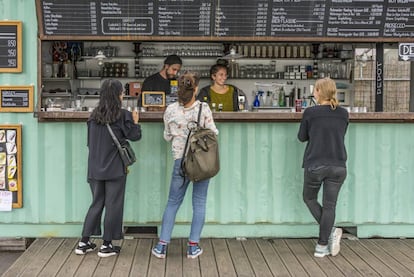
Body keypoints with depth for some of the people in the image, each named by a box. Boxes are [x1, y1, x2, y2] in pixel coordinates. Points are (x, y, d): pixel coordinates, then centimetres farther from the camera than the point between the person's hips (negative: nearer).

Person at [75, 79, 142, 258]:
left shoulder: (94, 116, 5)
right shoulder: (122, 115, -9)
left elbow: (89, 142, 12)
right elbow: (134, 136, -2)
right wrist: (135, 121, 15)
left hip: (95, 168, 5)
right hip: (115, 168, -5)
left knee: (96, 203, 15)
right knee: (113, 205, 5)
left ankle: (84, 243, 16)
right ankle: (107, 245, 10)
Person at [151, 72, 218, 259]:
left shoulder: (171, 110, -4)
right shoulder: (203, 108, -10)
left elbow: (167, 137, 6)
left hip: (181, 161, 1)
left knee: (173, 202, 12)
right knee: (199, 203, 10)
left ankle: (162, 246, 13)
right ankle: (193, 247, 12)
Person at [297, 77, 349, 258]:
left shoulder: (310, 113, -6)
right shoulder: (343, 114, 4)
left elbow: (302, 137, 5)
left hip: (315, 165, -3)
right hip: (338, 166, 3)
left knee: (309, 198, 18)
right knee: (329, 205, 8)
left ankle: (330, 231, 5)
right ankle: (322, 246, 9)